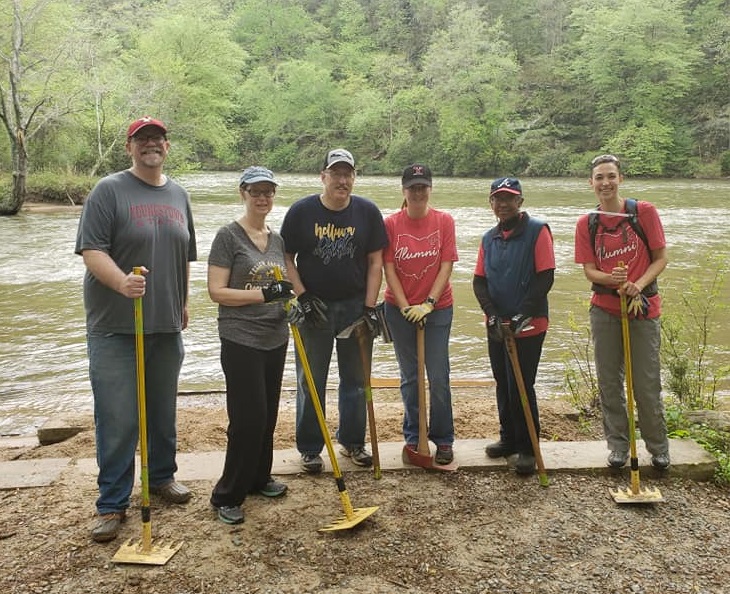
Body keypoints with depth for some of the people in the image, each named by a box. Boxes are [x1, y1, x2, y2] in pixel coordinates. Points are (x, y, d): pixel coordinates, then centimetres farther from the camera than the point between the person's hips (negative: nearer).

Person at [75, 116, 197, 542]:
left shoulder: (178, 195, 13)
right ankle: (113, 503, 11)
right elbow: (91, 249, -13)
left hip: (167, 326, 5)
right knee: (118, 419, -2)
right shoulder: (110, 190, -5)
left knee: (164, 410, 16)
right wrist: (122, 283, -30)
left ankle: (162, 475, 35)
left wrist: (183, 303, 19)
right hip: (115, 327, -5)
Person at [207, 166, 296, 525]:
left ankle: (259, 478, 32)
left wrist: (293, 300, -1)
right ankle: (226, 496, 9)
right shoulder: (228, 236, -9)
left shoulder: (277, 239, 11)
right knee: (248, 418, -5)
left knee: (268, 415, 14)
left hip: (275, 340, 7)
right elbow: (216, 291, -13)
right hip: (241, 341, -7)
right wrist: (264, 294, -22)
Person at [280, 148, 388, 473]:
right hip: (314, 306, -1)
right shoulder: (301, 211, -6)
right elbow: (286, 258, -2)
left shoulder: (367, 211, -2)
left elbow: (375, 261, -1)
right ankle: (310, 448, 20)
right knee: (311, 381, 7)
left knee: (355, 379, 12)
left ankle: (352, 441, 29)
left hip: (355, 306, 2)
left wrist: (369, 307, -6)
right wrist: (303, 297, -11)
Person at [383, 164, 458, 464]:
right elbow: (388, 268, -5)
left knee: (439, 377, 1)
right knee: (409, 377, 11)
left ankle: (443, 439, 16)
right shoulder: (391, 223, -3)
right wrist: (406, 307, -12)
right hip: (400, 309, 1)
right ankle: (413, 437, 23)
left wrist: (429, 303, -14)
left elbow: (446, 266, -6)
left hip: (438, 307, -1)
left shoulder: (444, 221, -3)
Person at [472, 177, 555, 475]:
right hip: (496, 326, 6)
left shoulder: (537, 230, -7)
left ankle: (527, 448, 13)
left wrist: (522, 316, -17)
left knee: (521, 387, -3)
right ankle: (508, 439, 31)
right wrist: (493, 316, -8)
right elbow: (479, 280, 6)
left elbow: (545, 277, -13)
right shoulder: (489, 238, 9)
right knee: (503, 384, 15)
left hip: (528, 326, -6)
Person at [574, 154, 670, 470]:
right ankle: (617, 444, 24)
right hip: (604, 310, 2)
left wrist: (638, 285, -20)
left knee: (647, 383, 3)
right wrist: (611, 278, -23)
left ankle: (659, 447, 23)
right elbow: (589, 270, -1)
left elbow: (661, 258, -4)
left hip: (643, 308, -2)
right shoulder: (586, 224, 1)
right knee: (609, 381, 9)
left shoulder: (644, 212, -5)